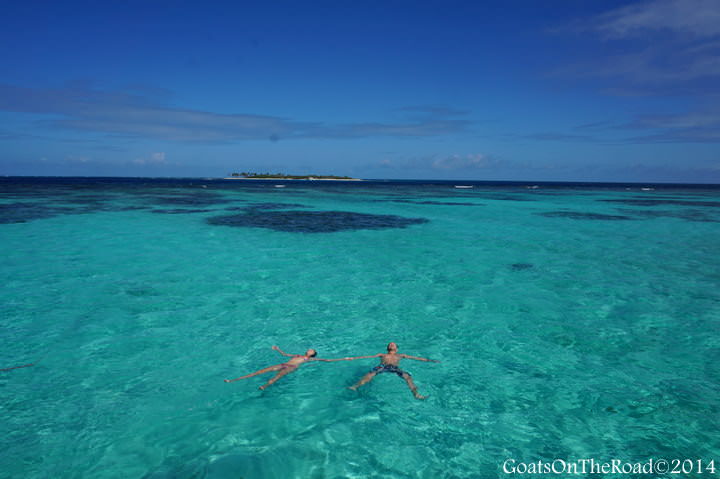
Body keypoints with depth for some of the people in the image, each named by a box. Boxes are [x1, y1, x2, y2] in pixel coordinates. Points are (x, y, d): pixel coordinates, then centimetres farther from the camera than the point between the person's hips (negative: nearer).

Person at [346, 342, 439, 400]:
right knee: (371, 373, -33)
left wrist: (429, 360, 24)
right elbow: (367, 356, 29)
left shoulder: (401, 356, 40)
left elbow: (415, 357, 32)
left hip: (395, 367, -1)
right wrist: (353, 358, 19)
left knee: (407, 376, -33)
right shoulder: (382, 355, 38)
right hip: (383, 366, 1)